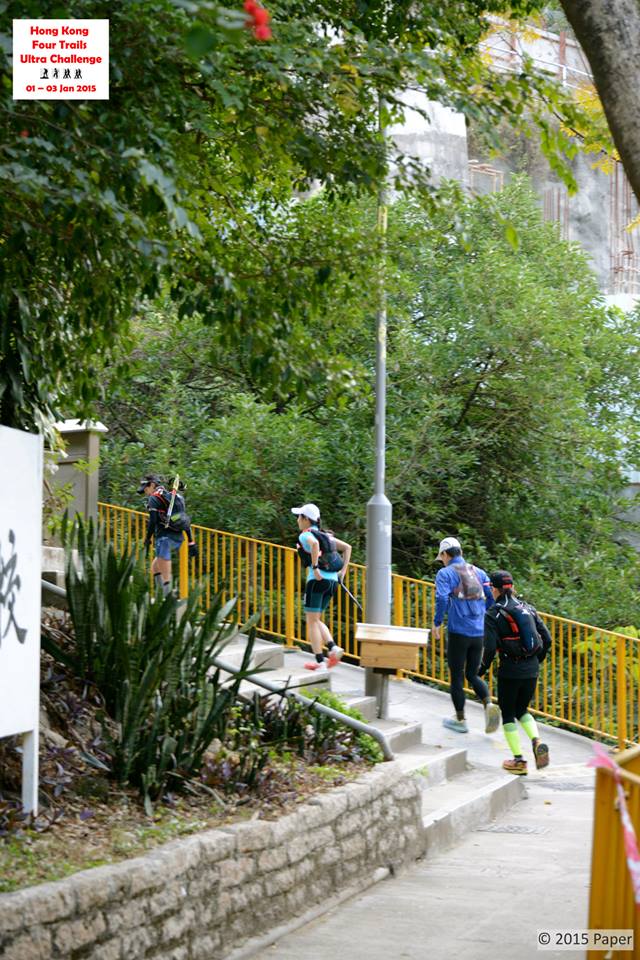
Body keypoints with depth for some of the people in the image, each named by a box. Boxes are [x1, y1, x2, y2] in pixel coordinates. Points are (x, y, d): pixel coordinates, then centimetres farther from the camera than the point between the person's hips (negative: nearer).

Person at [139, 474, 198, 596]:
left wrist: (147, 539, -3)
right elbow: (185, 520, 20)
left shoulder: (154, 498, -1)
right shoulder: (173, 497, 22)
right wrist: (191, 543, 19)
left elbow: (153, 521, -13)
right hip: (178, 539, 8)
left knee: (165, 577, -10)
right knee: (154, 568, 19)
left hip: (165, 538, -8)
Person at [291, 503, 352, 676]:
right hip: (332, 580, 8)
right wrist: (342, 571, 18)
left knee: (312, 621, 0)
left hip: (318, 580, -8)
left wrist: (315, 567, -24)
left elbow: (314, 544, -28)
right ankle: (333, 647, -2)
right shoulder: (324, 534, 19)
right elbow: (347, 547, 22)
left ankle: (320, 662, -5)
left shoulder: (305, 535, -4)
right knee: (316, 620, 18)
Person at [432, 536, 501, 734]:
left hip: (458, 632, -5)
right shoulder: (479, 572, 12)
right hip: (479, 633, 5)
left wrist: (437, 624, -7)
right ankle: (489, 704, -9)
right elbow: (492, 598, 7)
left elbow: (442, 599, -18)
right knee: (472, 674, 16)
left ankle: (460, 720, 15)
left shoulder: (445, 573, -3)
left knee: (457, 677, 8)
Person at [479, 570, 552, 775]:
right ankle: (537, 741, -4)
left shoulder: (493, 615, -9)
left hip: (510, 670, -5)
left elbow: (490, 648, -16)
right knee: (522, 710, 21)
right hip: (531, 669, 5)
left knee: (508, 713, 11)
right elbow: (547, 639, 7)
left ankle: (518, 760, 10)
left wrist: (483, 668, 1)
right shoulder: (528, 609, 7)